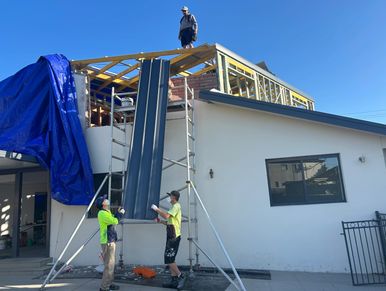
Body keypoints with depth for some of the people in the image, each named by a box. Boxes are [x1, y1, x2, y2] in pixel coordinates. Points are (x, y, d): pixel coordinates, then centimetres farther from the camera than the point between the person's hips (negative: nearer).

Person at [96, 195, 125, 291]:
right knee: (109, 265, -9)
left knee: (111, 264, 16)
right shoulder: (102, 213, -15)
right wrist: (120, 214, -7)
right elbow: (114, 221, -22)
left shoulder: (106, 212, 17)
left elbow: (113, 220, 19)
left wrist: (118, 213, 10)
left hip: (110, 241, 10)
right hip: (107, 242, -10)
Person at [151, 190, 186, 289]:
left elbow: (166, 215, -26)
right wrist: (160, 221, 13)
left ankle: (181, 276, -1)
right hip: (171, 236, 10)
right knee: (170, 259, 10)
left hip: (174, 237, -10)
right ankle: (174, 280, 13)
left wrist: (156, 209, -14)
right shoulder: (175, 207, 21)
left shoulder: (176, 206, -10)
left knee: (168, 258, -10)